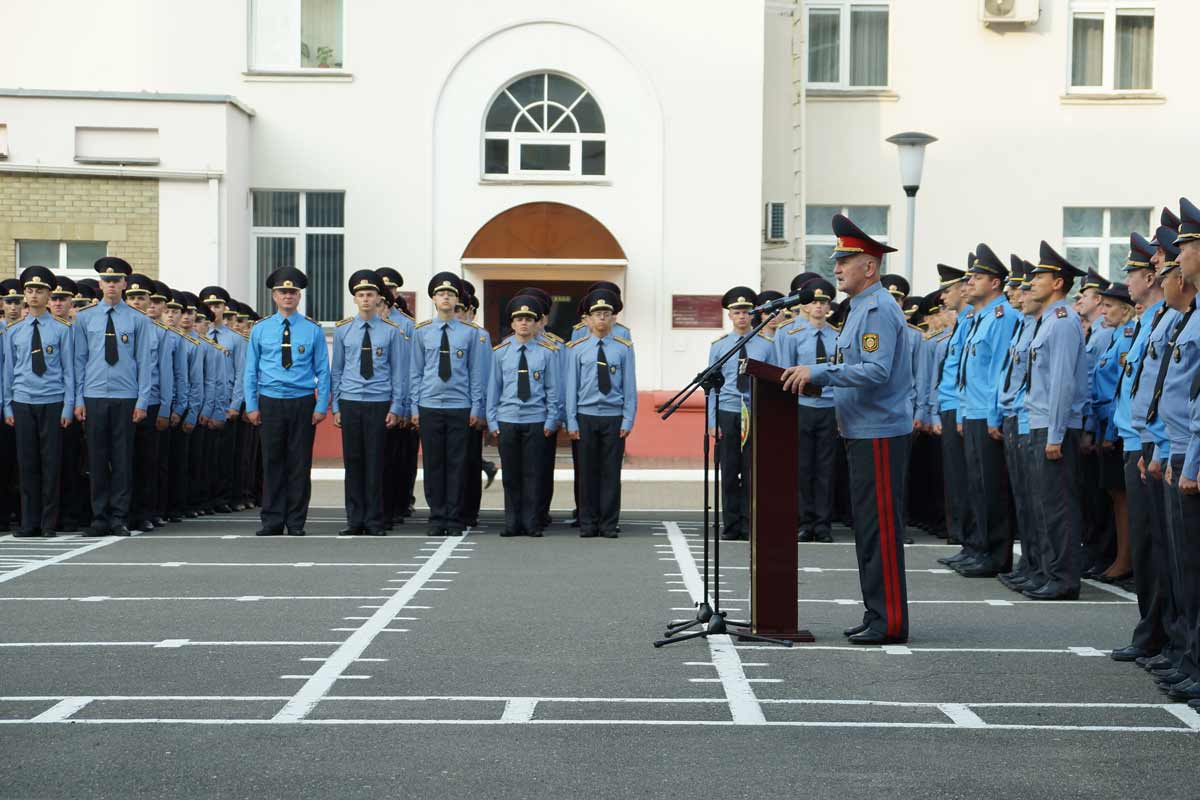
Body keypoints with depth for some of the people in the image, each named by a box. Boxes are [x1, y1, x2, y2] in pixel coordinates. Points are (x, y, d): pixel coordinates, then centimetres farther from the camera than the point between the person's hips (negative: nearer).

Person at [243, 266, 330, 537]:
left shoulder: (313, 330, 3)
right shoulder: (260, 330, 6)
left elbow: (322, 370, 4)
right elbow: (250, 370, 8)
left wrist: (321, 406, -3)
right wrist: (251, 406, 2)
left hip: (303, 402, -1)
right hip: (271, 402, 1)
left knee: (300, 464, 2)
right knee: (272, 463, 3)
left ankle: (296, 523, 9)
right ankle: (272, 521, 9)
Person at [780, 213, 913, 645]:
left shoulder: (879, 310, -15)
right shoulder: (861, 308, 17)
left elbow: (876, 372, -25)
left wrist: (818, 372, -24)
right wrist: (813, 378, 11)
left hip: (881, 434, -11)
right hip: (863, 432, 11)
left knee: (880, 528, -7)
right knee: (868, 527, 13)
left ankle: (890, 622, -4)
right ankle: (876, 614, 20)